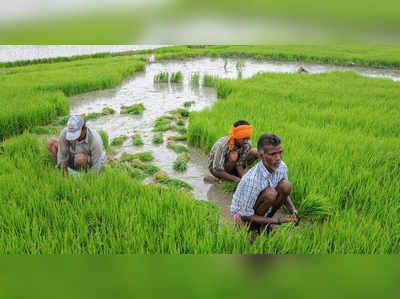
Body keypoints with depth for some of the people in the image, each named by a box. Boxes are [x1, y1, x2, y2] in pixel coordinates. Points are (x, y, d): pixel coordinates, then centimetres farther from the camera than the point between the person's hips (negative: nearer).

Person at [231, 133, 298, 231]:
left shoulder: (282, 167, -15)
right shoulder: (251, 179, -34)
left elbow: (284, 194, 5)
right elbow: (245, 217, -25)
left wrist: (293, 210, -15)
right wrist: (278, 220, -27)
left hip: (263, 210, 6)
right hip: (242, 215, -6)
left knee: (285, 185, -17)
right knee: (270, 193, -32)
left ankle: (265, 223, 1)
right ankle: (256, 227, -6)